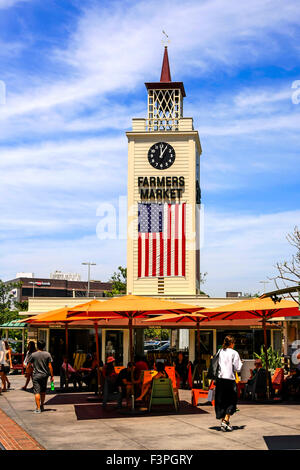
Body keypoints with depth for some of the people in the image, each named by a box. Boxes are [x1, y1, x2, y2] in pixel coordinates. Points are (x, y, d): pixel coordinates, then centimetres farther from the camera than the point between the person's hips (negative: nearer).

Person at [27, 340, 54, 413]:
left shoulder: (33, 355, -7)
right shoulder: (47, 354, -4)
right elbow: (50, 366, -4)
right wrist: (52, 376, 2)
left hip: (36, 375, -3)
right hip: (45, 375, 3)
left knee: (37, 392, -4)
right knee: (43, 391, 19)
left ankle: (38, 408, -10)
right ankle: (42, 406, 31)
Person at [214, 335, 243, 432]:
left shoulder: (220, 352, 6)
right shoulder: (234, 353, -6)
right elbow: (237, 368, -6)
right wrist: (241, 363, 12)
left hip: (220, 379, 4)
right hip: (230, 379, -4)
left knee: (221, 401, 12)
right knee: (231, 401, 6)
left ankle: (223, 421, 15)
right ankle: (226, 420, -7)